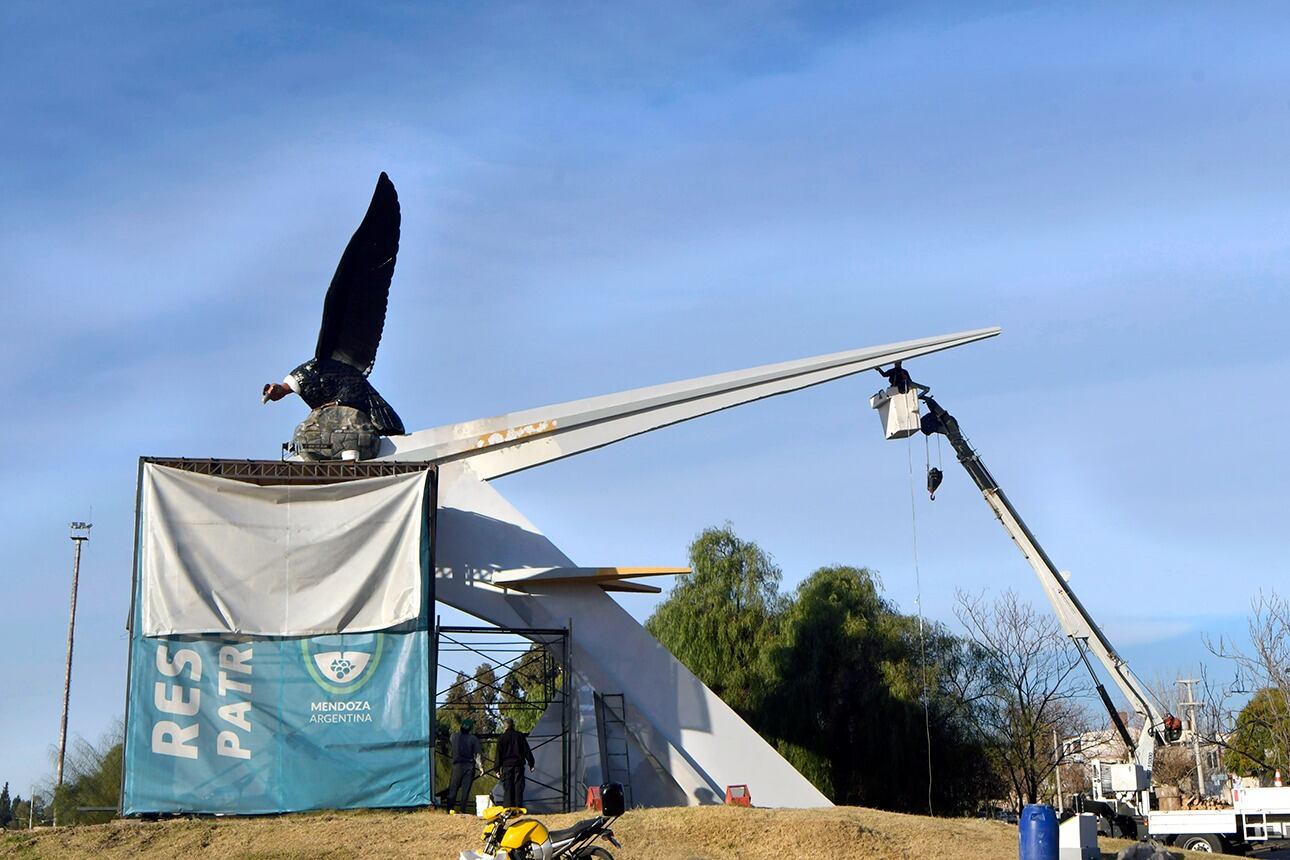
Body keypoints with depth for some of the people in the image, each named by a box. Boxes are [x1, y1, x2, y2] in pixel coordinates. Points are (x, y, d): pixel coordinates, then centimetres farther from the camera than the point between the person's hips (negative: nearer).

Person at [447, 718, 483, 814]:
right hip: (469, 766, -1)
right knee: (466, 789, 2)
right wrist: (480, 766, -2)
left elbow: (450, 751, 13)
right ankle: (463, 809, -2)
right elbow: (478, 753, -6)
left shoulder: (454, 736, -1)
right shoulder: (473, 739, -5)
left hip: (457, 765, 1)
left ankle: (450, 808, 1)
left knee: (453, 788, 8)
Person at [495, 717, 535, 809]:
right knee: (519, 786, 2)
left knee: (507, 788, 1)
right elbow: (527, 750, 5)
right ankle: (518, 807, -2)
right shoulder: (520, 736, 4)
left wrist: (498, 769, 4)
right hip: (518, 764, 1)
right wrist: (531, 763, 9)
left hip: (506, 765, -1)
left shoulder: (502, 738, 1)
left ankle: (507, 807, -3)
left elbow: (498, 754, 1)